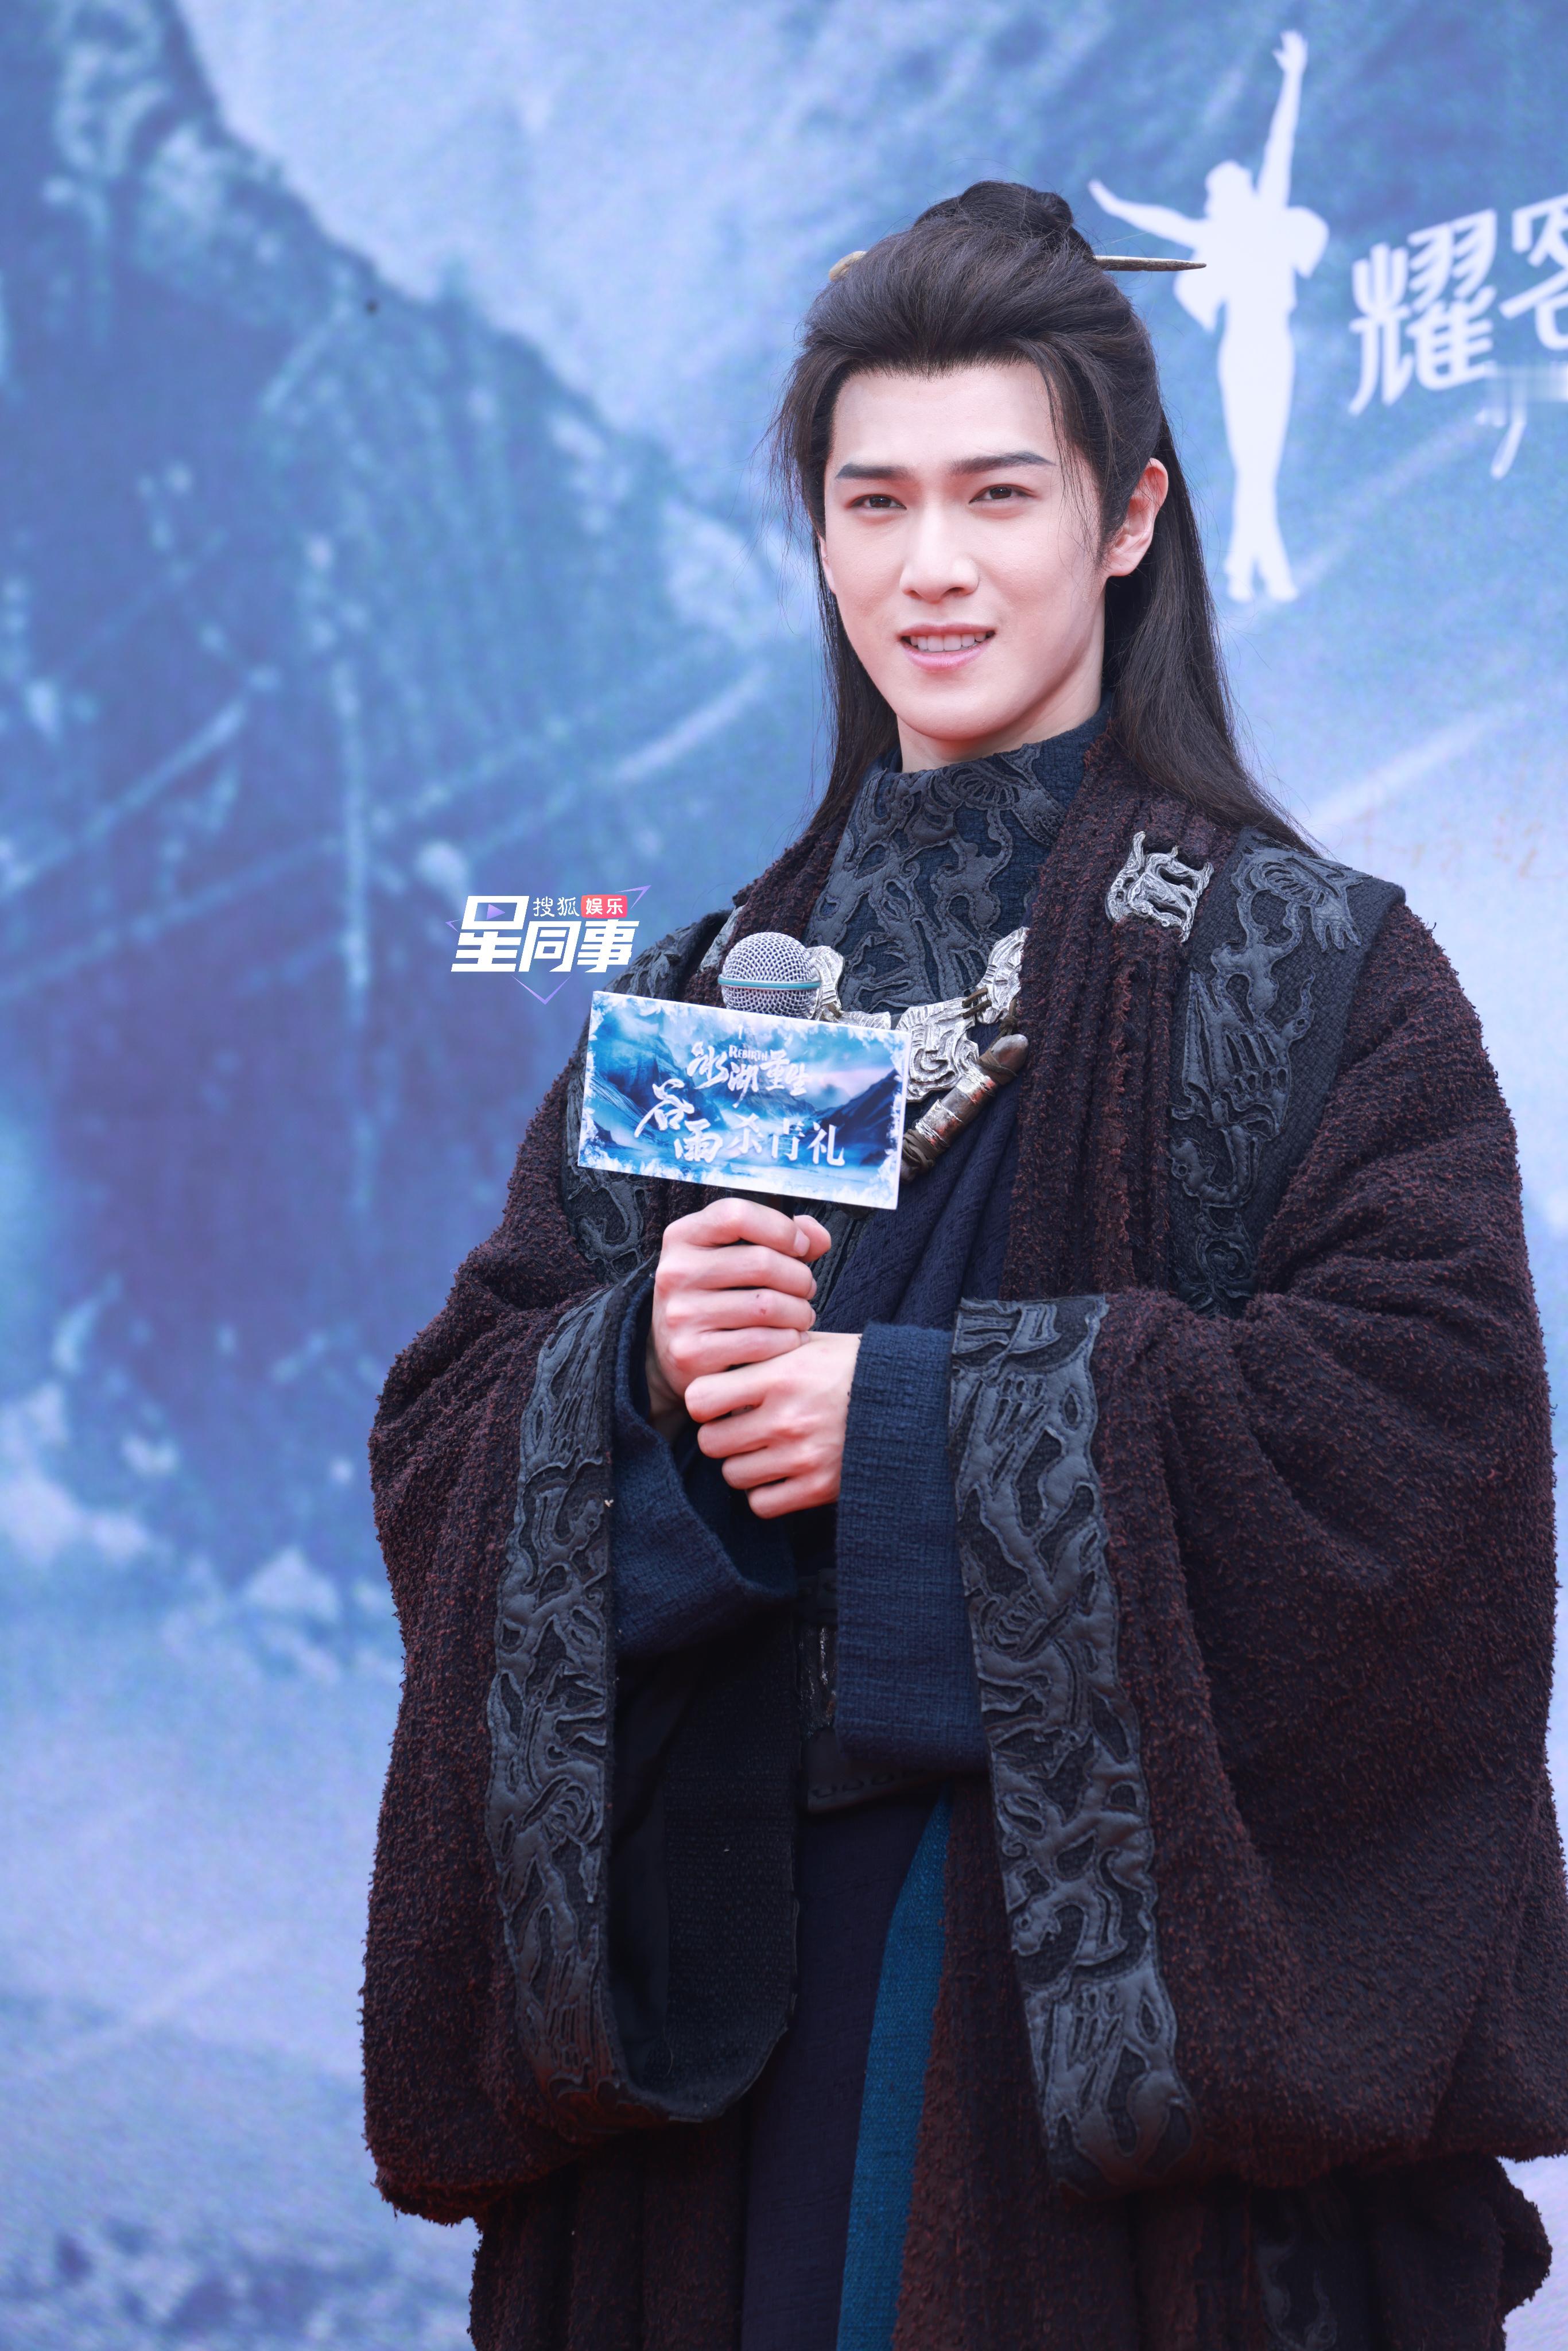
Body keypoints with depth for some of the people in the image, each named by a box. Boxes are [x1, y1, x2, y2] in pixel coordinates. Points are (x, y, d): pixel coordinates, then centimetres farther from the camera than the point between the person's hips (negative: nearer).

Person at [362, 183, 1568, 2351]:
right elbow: (445, 1421, 10)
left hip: (1128, 1971, -3)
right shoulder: (707, 994, 13)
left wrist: (928, 1412, -17)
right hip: (725, 1957, 4)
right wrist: (639, 1365, -13)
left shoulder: (1316, 973, -1)